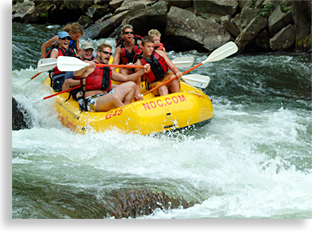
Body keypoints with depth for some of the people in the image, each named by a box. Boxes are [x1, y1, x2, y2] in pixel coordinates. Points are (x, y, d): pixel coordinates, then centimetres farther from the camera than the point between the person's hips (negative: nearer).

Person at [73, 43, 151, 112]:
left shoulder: (108, 70, 25)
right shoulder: (88, 64, 2)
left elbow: (126, 78, 22)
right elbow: (75, 73, -17)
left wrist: (143, 71, 10)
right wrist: (87, 67, -37)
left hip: (105, 98, 8)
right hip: (91, 102, -8)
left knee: (131, 85, 2)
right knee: (114, 97, -38)